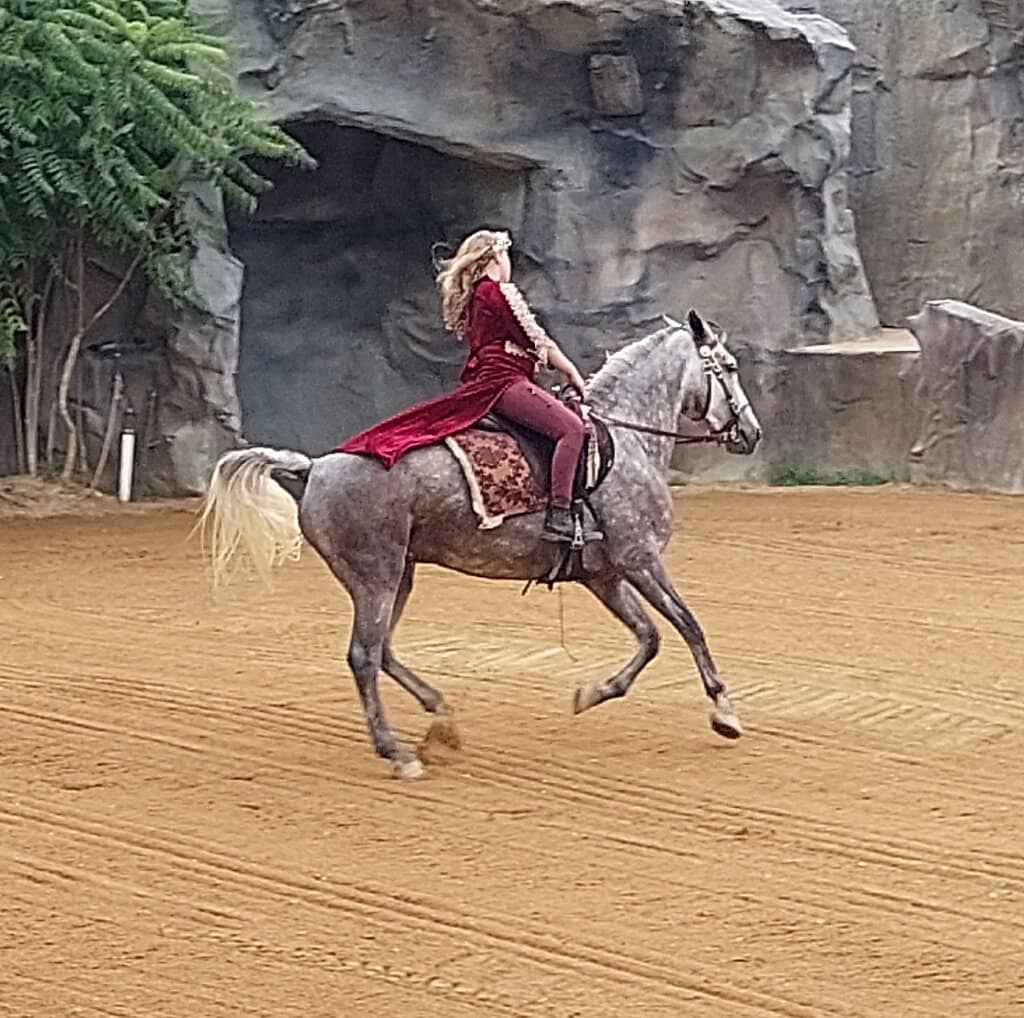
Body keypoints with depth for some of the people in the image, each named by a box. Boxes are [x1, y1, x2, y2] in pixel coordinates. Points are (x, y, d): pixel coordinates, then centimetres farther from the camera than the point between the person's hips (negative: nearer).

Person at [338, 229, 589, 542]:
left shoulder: (473, 297, 22)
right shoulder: (499, 292, -5)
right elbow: (536, 340, -5)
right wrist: (573, 375, 4)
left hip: (479, 385, 10)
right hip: (503, 383, -10)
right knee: (571, 426, -21)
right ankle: (559, 515, -34)